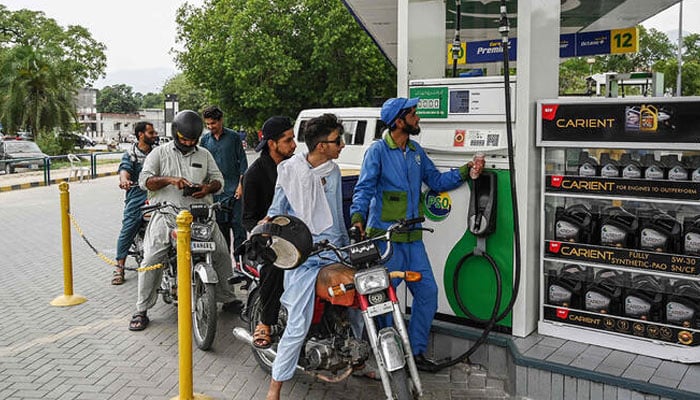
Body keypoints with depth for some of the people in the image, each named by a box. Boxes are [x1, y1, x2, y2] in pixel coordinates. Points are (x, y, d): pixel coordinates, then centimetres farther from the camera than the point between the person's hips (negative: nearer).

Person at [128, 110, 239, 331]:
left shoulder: (204, 155, 17)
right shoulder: (160, 153, 8)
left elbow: (218, 178, 15)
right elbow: (144, 180, -1)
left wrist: (209, 187, -10)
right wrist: (170, 180, -19)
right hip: (167, 214, -2)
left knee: (221, 253, -6)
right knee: (152, 259, -15)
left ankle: (228, 299, 13)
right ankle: (141, 310, -3)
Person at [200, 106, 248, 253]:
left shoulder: (233, 136, 1)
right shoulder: (205, 139, 9)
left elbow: (242, 161, 1)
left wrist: (241, 185, -6)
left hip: (234, 190, -3)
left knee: (238, 226, -5)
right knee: (220, 228, 8)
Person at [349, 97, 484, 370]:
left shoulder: (416, 151, 15)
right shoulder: (378, 150, -6)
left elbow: (436, 181, 20)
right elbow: (364, 187, -13)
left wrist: (466, 171, 9)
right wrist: (357, 216, -29)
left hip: (412, 237, 7)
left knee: (427, 291, 7)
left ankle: (416, 350, 20)